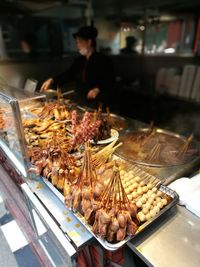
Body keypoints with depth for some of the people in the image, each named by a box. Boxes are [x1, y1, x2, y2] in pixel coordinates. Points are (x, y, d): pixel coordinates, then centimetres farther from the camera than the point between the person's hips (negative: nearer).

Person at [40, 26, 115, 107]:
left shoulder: (104, 60, -5)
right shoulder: (79, 61, 13)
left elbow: (110, 82, -10)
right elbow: (68, 75, 17)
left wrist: (98, 89, -27)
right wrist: (52, 80, 3)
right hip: (80, 103, 6)